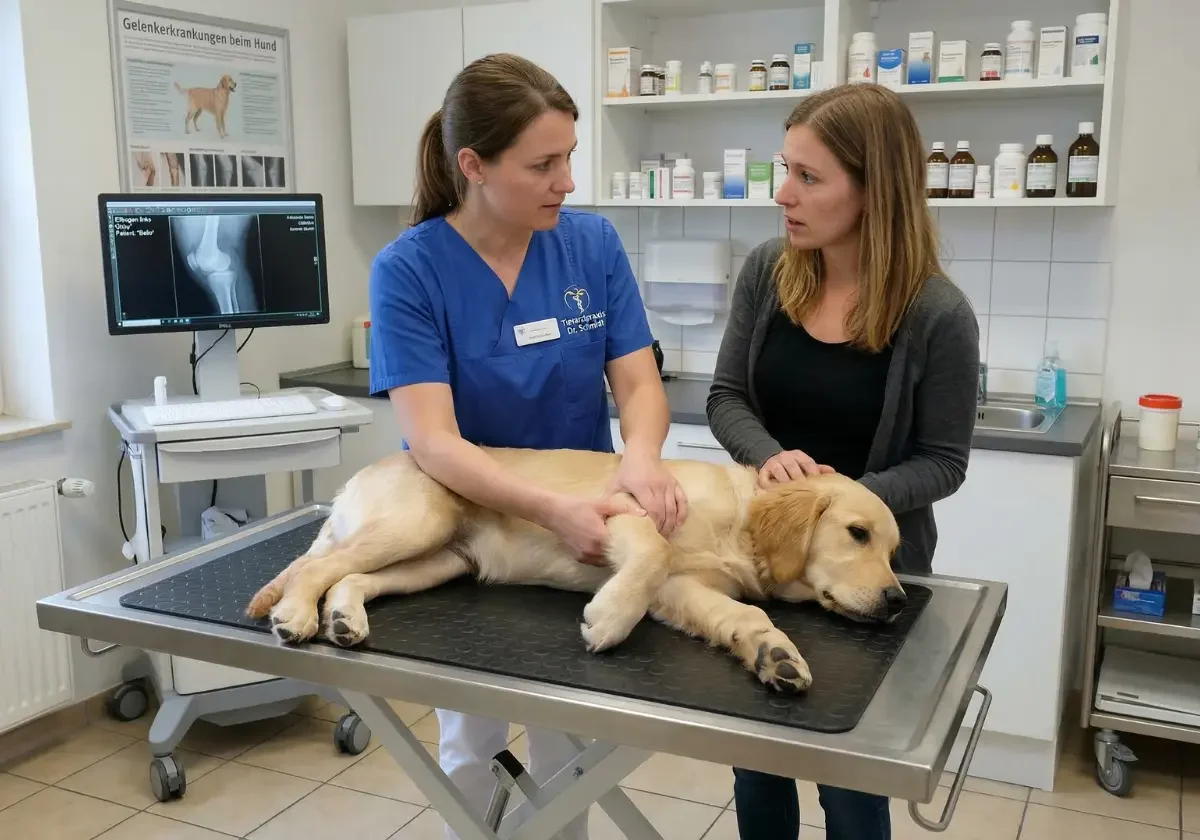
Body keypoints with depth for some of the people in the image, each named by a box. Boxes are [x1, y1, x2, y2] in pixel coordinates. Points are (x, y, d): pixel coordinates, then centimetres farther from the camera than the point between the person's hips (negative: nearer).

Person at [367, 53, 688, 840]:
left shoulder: (593, 243, -10)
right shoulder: (408, 269, -19)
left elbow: (640, 383, -11)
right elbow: (433, 440, -27)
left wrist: (641, 456, -34)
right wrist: (551, 509, -42)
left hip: (584, 527, 2)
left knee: (567, 742, 19)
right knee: (472, 745, 18)